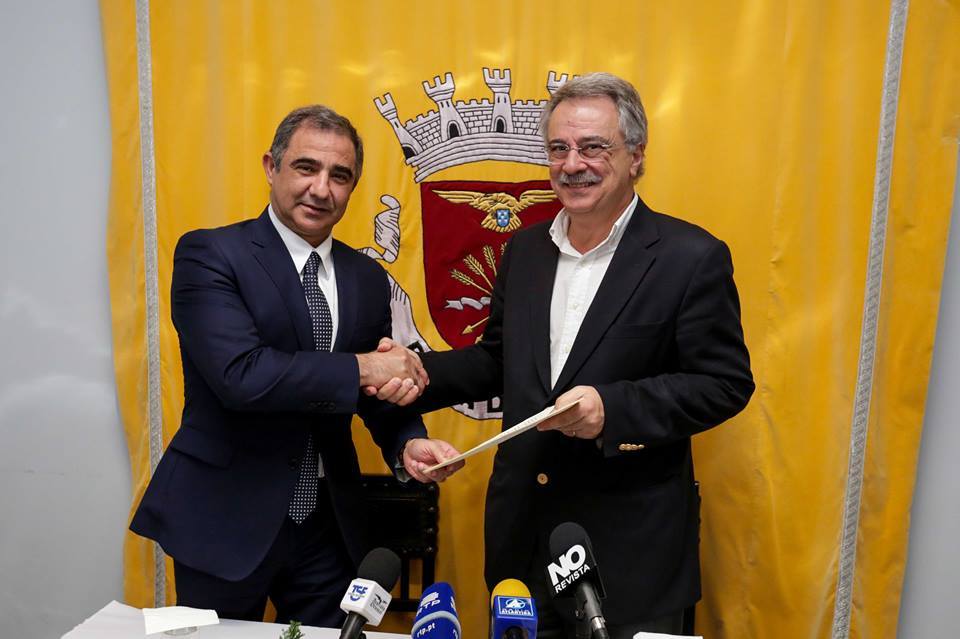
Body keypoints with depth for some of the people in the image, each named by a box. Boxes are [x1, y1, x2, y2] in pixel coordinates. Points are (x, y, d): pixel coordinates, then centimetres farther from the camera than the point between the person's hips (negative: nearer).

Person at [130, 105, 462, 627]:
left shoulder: (367, 277, 4)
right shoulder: (208, 254, -12)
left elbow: (381, 388, 8)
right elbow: (241, 374, -25)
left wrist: (407, 442, -12)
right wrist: (359, 368, -19)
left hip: (328, 525, 5)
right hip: (224, 521, -4)